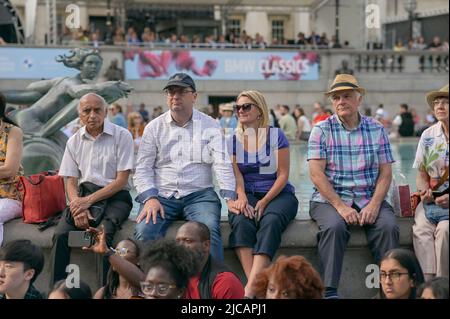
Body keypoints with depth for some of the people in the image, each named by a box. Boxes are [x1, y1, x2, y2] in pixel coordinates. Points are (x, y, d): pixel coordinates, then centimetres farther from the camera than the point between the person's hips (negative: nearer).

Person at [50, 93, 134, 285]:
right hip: (83, 194, 4)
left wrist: (88, 200, -13)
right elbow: (71, 181, 10)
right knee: (61, 235, -24)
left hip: (114, 196, -4)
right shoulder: (74, 141, 13)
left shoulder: (122, 136, 0)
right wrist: (78, 206, -12)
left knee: (102, 234, -34)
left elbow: (121, 180, -5)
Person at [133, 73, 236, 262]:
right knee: (144, 231, -27)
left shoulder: (210, 126, 8)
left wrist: (230, 197, -15)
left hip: (199, 194, -1)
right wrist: (150, 198, -11)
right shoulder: (154, 127, 11)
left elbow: (223, 164, -1)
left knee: (209, 229, -31)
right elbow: (143, 168, 6)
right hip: (161, 195, 1)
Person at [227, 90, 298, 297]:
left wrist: (264, 201, -14)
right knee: (241, 223, -33)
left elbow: (283, 175, -1)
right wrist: (242, 199, -20)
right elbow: (236, 176, 1)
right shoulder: (233, 141, 12)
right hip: (247, 195, 2)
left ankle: (250, 289, -45)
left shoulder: (276, 136, 3)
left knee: (270, 222, -35)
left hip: (277, 193, -2)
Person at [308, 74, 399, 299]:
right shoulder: (321, 130, 3)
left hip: (369, 199, 2)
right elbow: (316, 174, -6)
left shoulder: (376, 129, 10)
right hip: (329, 199, -2)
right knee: (334, 227, -32)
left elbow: (385, 173, 6)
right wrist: (340, 206, -17)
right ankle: (329, 292, -30)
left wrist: (374, 205, -12)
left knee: (388, 227, -26)